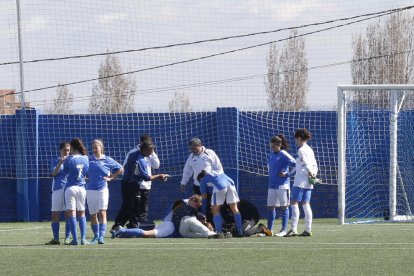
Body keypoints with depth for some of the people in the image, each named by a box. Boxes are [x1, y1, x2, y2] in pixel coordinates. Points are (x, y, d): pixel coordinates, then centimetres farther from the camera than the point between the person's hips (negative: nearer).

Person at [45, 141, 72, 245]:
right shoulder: (56, 161, 10)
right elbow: (54, 173, -5)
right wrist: (60, 163, -16)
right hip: (57, 189, 1)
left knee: (69, 215, -3)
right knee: (55, 215, -1)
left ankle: (67, 238, 3)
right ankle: (55, 238, 6)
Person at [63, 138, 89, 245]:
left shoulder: (69, 159, -9)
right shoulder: (85, 158, 3)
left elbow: (65, 173, 4)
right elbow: (87, 173, 11)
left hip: (71, 187, -4)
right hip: (82, 187, 4)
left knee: (71, 213, -1)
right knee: (82, 214, 12)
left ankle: (75, 239, -7)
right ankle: (83, 238, 4)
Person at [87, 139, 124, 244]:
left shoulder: (107, 160, 2)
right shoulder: (89, 160, 5)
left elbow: (121, 169, 10)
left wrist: (111, 178, 4)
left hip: (102, 189, -3)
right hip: (90, 190, 3)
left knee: (102, 213, -13)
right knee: (93, 215, 8)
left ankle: (101, 236, -18)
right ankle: (96, 236, 20)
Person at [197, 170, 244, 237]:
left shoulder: (203, 180, 27)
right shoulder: (218, 173, 41)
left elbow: (204, 197, 28)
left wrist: (204, 211, 38)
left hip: (220, 187, -5)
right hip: (230, 183, 5)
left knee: (215, 210, 8)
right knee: (234, 208, 11)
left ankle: (219, 232, -2)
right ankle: (240, 231, 8)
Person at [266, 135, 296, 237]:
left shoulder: (284, 155, -10)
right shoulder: (271, 155, 12)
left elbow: (296, 165, -13)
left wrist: (287, 174, -14)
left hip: (282, 185, -7)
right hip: (272, 185, 7)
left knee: (284, 207, -2)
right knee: (270, 207, 8)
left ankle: (284, 230, 1)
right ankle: (269, 229, 13)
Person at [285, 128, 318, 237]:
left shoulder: (301, 150, -10)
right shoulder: (310, 150, 16)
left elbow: (306, 165, -18)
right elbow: (315, 165, 16)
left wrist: (310, 174, -8)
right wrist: (314, 174, 5)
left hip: (300, 182, -9)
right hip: (308, 183, 9)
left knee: (294, 203, -8)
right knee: (306, 204, 9)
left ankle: (294, 229, -16)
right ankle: (308, 230, 7)